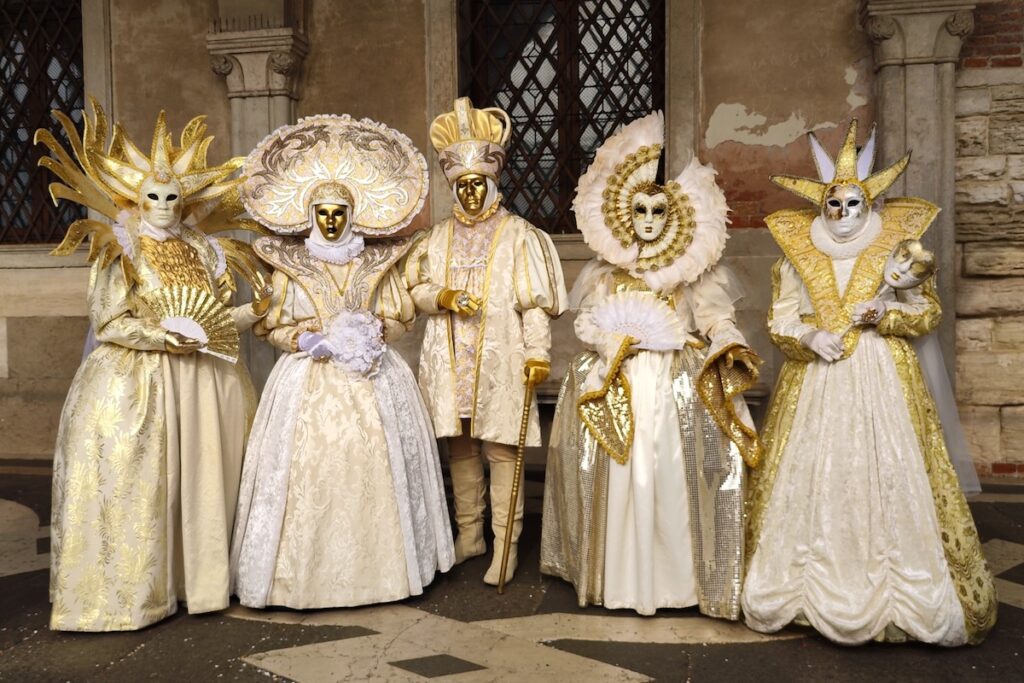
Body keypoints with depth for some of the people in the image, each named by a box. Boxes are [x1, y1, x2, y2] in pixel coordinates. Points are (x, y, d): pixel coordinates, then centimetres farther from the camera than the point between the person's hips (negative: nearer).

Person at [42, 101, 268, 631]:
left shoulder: (203, 251, 14)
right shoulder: (118, 253, 1)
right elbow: (108, 324, -6)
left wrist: (254, 311, 0)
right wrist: (164, 334, -18)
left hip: (205, 380, 5)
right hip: (135, 381, -4)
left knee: (204, 478, 5)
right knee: (135, 484, -5)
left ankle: (201, 576, 16)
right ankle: (127, 592, 4)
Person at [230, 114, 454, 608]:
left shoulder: (378, 261, 8)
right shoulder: (288, 263, 4)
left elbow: (400, 320, 10)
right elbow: (272, 329, 4)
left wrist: (376, 332, -10)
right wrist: (309, 340, -13)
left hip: (373, 379, 1)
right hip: (309, 381, -1)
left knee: (373, 466, 0)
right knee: (310, 469, -6)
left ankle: (376, 564, 15)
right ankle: (309, 570, 7)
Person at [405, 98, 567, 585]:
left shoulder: (517, 235, -1)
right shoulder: (439, 237, 13)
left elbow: (534, 302, -6)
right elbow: (416, 289, 14)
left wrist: (537, 352, -16)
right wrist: (443, 297, -8)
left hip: (499, 361, -5)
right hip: (450, 362, 5)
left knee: (500, 450, -3)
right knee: (460, 449, 11)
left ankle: (506, 544, 5)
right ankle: (469, 535, 25)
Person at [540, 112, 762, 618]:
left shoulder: (693, 271, 6)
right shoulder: (606, 270, 10)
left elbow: (716, 317, -2)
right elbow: (586, 319, 5)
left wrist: (729, 345, -23)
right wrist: (614, 340, -13)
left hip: (679, 381, -1)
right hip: (618, 381, 1)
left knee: (675, 472, -10)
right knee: (619, 474, -1)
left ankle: (677, 573, 2)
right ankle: (620, 573, 11)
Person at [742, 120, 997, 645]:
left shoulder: (898, 245, 4)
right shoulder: (797, 251, 6)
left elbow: (928, 311, 7)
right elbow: (780, 320, 6)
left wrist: (885, 315, -11)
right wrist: (810, 338, -12)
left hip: (883, 379, -1)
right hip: (815, 382, 1)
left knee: (888, 477, -4)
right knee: (811, 480, 0)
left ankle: (894, 589, 8)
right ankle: (812, 587, 12)